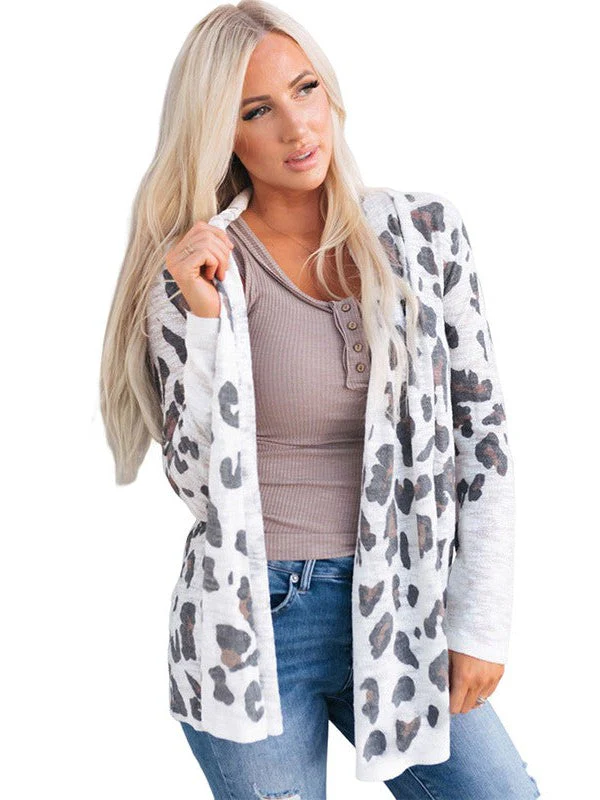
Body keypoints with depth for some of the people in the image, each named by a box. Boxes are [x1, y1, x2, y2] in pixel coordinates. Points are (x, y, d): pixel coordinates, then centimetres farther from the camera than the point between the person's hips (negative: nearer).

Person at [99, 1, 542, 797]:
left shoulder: (425, 231, -1)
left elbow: (481, 431, 1)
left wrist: (482, 622, -1)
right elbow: (199, 480, -8)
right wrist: (202, 317, -18)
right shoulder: (193, 270, -6)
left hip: (404, 612, 2)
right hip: (254, 626, -2)